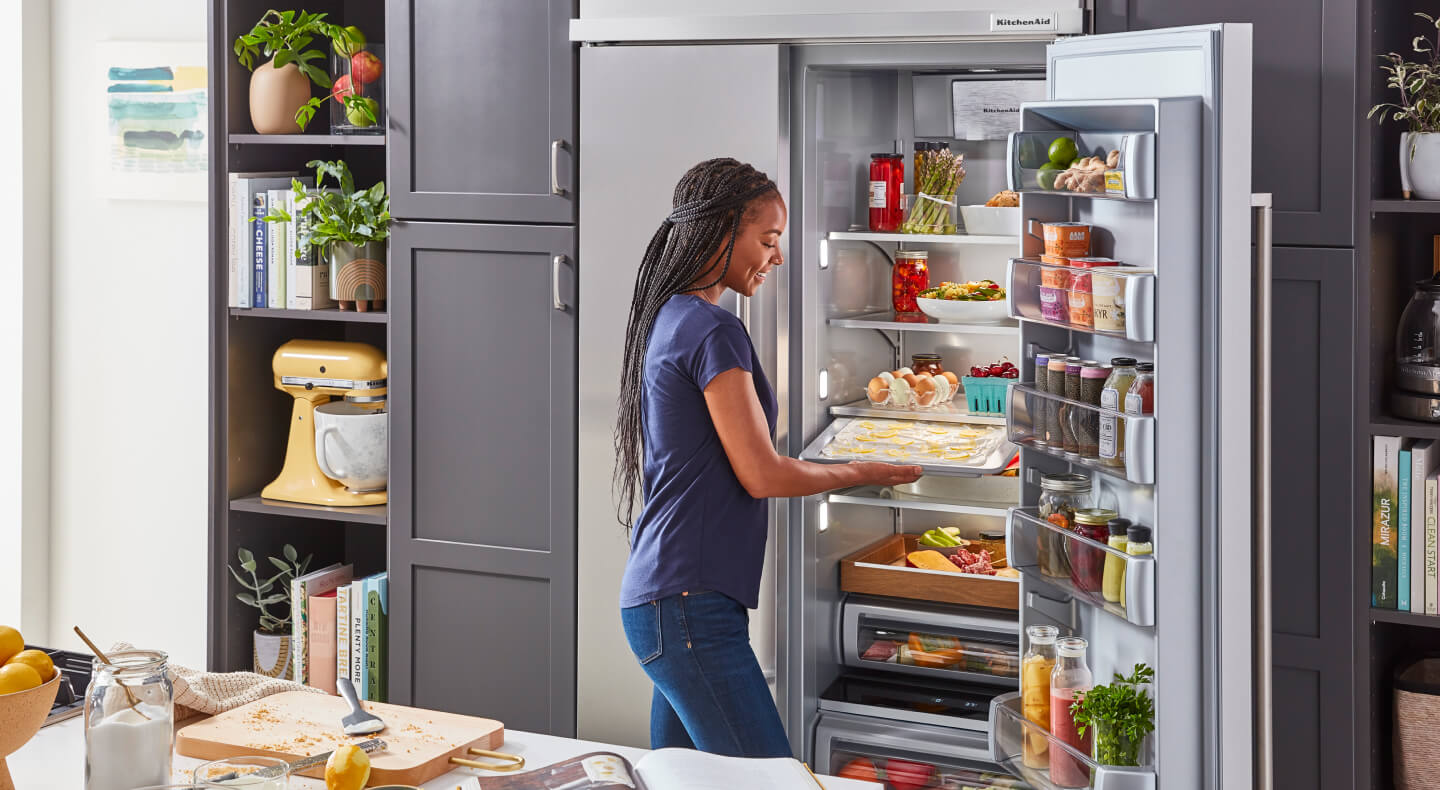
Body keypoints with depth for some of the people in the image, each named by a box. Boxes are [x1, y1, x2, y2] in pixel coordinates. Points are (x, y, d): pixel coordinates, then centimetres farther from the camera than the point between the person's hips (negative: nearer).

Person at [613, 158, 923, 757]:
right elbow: (761, 475, -12)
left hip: (663, 601, 10)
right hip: (691, 607, -10)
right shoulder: (713, 330, -13)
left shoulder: (669, 319, 17)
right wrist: (862, 474, 2)